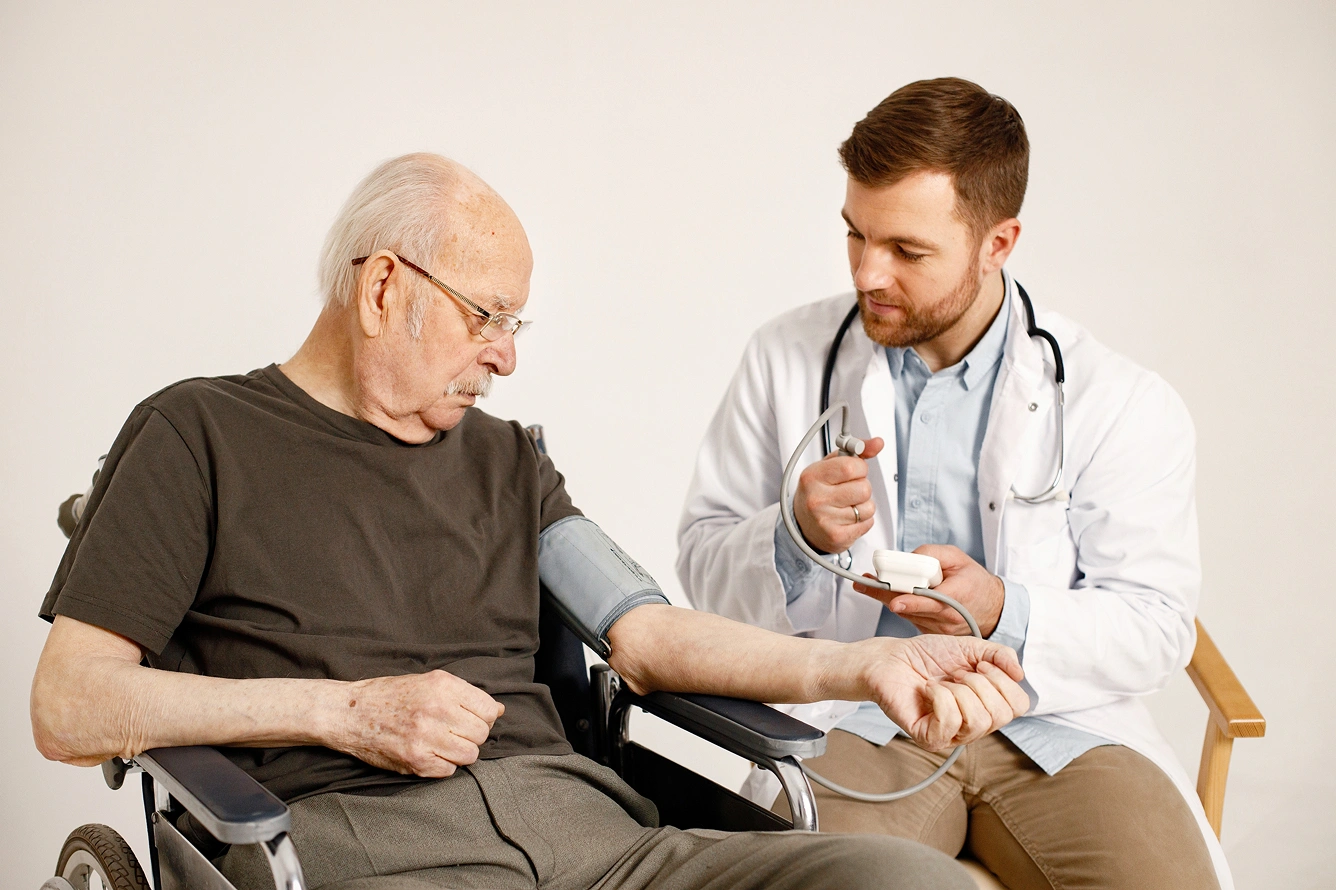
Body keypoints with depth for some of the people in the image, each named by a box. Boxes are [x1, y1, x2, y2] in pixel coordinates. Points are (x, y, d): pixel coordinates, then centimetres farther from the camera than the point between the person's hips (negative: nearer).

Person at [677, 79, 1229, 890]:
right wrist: (794, 536, -15)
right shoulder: (787, 359, 7)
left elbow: (1156, 625, -1)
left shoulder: (1123, 404, 1)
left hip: (1056, 722, 1)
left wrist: (1006, 615, -20)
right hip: (857, 721, 0)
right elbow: (704, 562, 8)